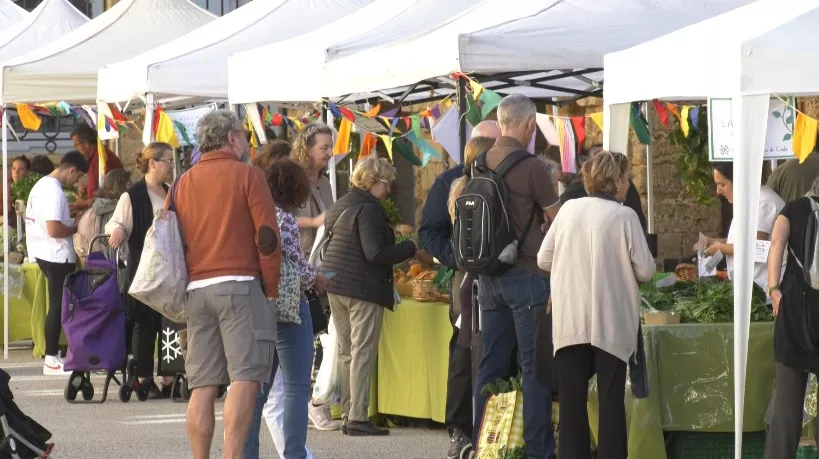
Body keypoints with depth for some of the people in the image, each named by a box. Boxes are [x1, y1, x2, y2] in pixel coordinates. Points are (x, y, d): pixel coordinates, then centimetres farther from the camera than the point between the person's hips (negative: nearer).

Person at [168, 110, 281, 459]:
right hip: (240, 286, -5)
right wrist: (271, 290, 0)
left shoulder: (182, 184, 14)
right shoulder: (247, 175, 0)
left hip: (196, 289, 5)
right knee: (245, 378, -10)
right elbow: (267, 237, -7)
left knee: (202, 387, 5)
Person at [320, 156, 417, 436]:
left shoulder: (341, 205, 13)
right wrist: (410, 248, -13)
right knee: (362, 353, -6)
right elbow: (375, 253, -21)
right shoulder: (368, 208, -15)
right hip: (362, 288, -9)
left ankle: (348, 414, 15)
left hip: (333, 285, 9)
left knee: (346, 352, 13)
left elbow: (327, 242, 18)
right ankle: (357, 419, -8)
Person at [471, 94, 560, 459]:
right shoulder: (531, 167, -15)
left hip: (488, 275, 7)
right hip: (527, 275, -7)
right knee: (535, 367, -3)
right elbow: (559, 221, -5)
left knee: (491, 365, 12)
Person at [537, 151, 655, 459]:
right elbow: (645, 271, -6)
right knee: (611, 398, 4)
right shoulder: (624, 216, -8)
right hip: (610, 323, -3)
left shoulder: (569, 209, 3)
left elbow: (544, 260, 7)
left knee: (572, 398, 8)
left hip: (570, 321, 3)